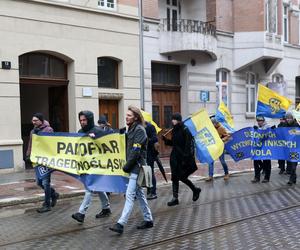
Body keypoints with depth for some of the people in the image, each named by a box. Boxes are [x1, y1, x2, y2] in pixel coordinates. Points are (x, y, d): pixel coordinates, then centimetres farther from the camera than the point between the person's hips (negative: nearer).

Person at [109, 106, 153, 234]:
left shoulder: (139, 130, -12)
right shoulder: (131, 129, 16)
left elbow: (136, 151, -18)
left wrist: (127, 166, -14)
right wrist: (127, 165, 11)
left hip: (137, 167, -10)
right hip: (133, 167, 10)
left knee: (130, 195, -11)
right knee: (139, 194, 15)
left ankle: (121, 224, -13)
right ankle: (148, 219, 25)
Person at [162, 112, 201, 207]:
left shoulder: (185, 130, -14)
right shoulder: (174, 130, 10)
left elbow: (188, 145, -18)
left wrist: (185, 157, -22)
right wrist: (165, 140, 3)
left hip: (183, 157, -8)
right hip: (175, 157, 8)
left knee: (182, 177, -2)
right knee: (174, 177, 5)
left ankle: (195, 190, 23)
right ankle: (175, 198, 11)